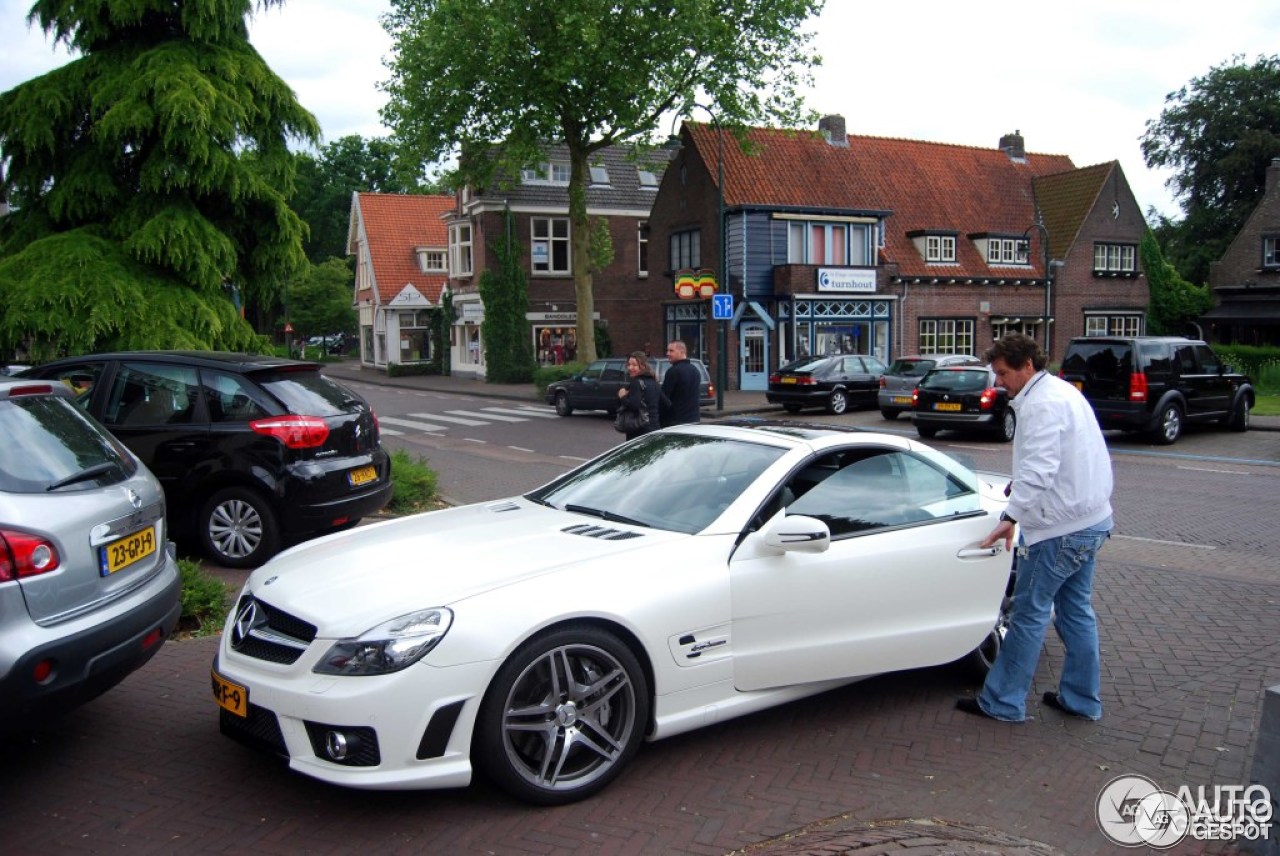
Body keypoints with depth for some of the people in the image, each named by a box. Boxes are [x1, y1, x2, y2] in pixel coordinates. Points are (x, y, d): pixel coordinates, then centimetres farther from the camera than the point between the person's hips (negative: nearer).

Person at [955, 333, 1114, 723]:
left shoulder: (1041, 405, -18)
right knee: (1076, 610, 17)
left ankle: (1003, 701, 6)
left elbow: (1039, 468, -27)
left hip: (1062, 527, -10)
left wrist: (1011, 517, -28)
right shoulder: (1063, 391, 14)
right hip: (1090, 519, 10)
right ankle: (1081, 699, 27)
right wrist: (1020, 485, 11)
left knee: (1030, 612, -2)